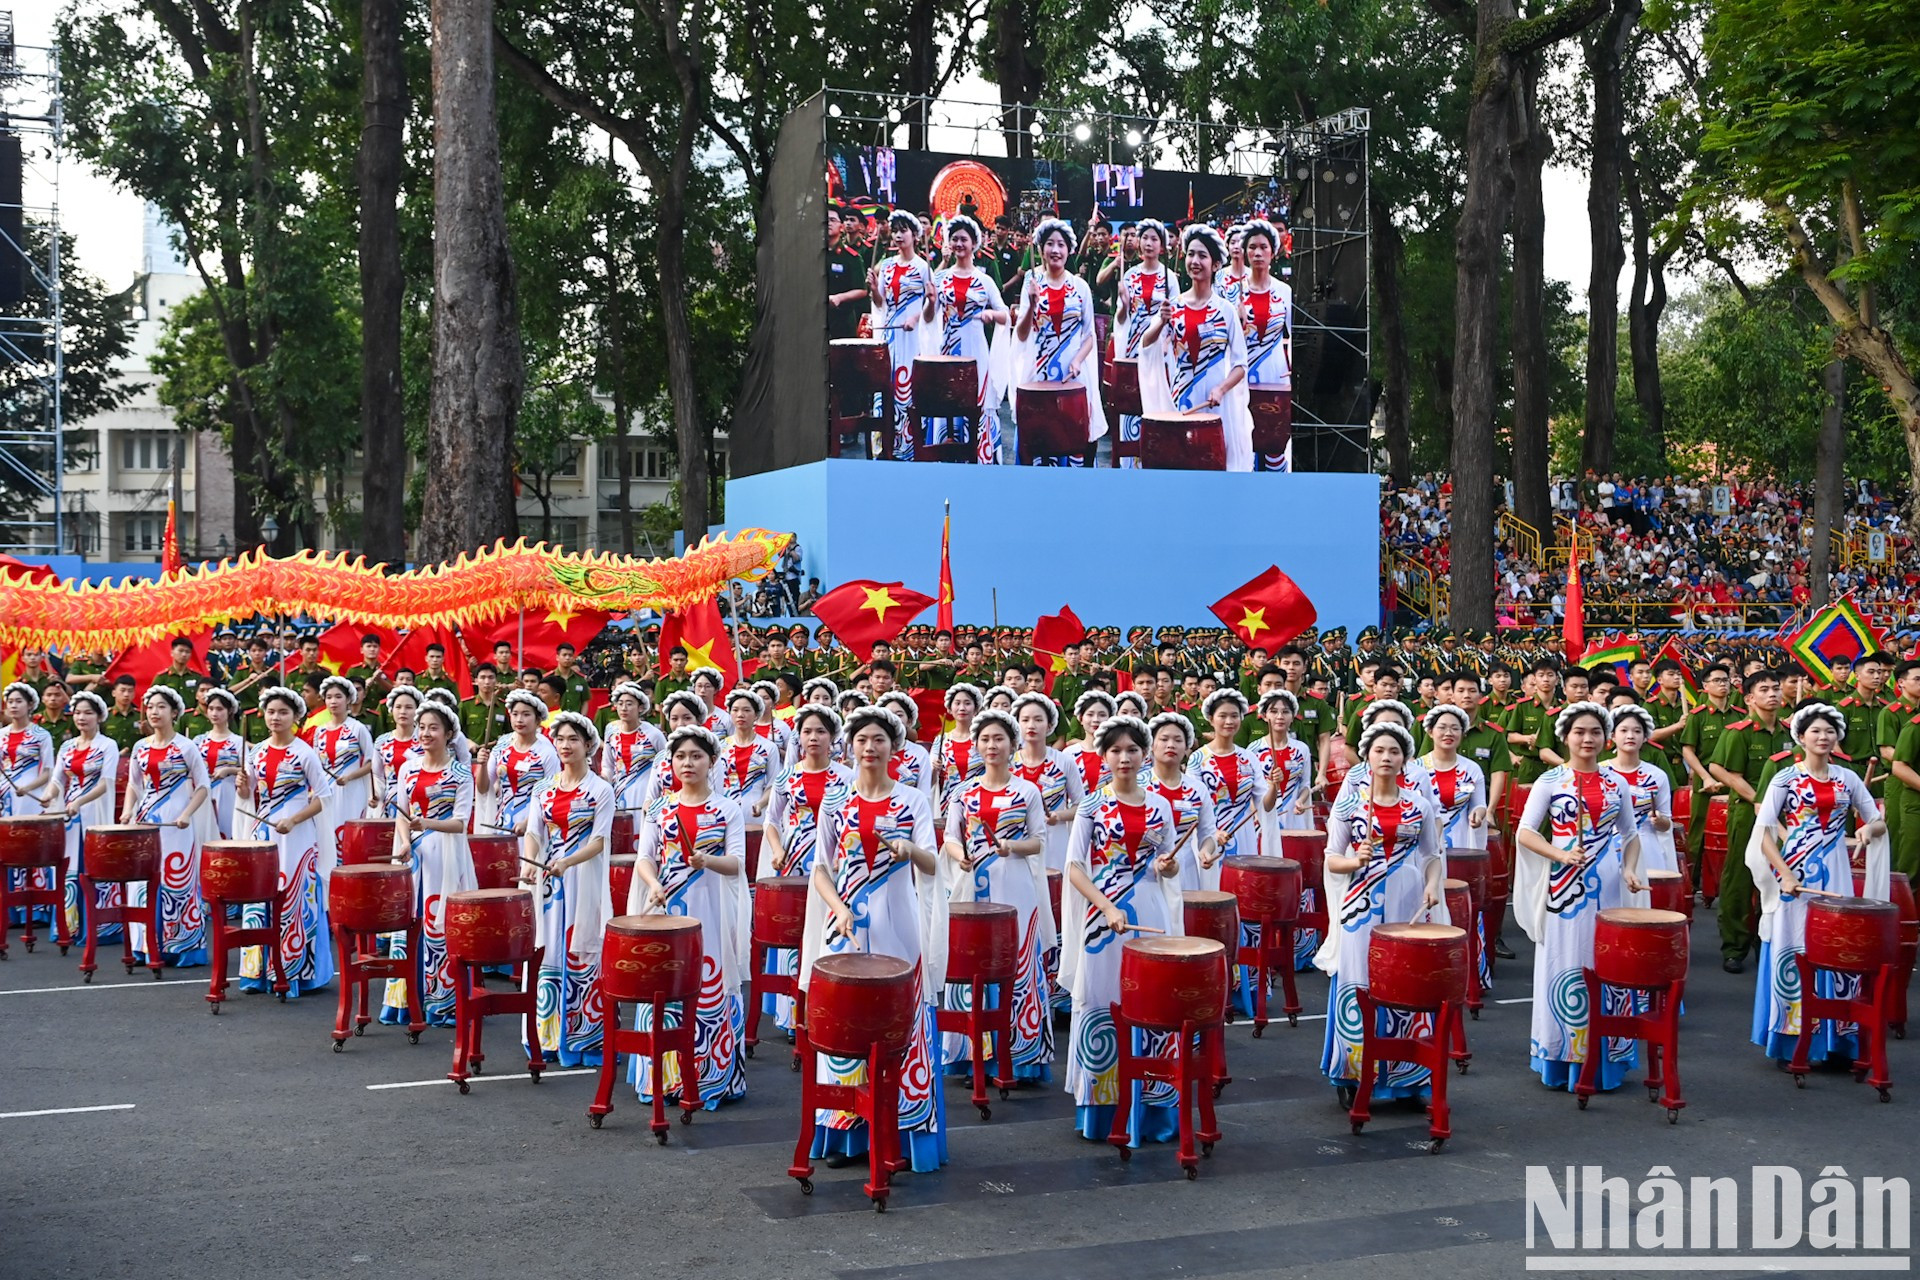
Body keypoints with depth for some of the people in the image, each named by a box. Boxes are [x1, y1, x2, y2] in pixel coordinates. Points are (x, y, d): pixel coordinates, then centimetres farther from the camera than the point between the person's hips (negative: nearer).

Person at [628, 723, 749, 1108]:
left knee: (712, 987, -3)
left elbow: (736, 863, -6)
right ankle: (664, 1077, 12)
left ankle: (711, 1077, 7)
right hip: (667, 909, 2)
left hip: (712, 912, -2)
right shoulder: (659, 810, 9)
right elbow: (644, 857, 1)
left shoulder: (729, 809, 2)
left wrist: (708, 861, -27)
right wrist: (653, 884, -20)